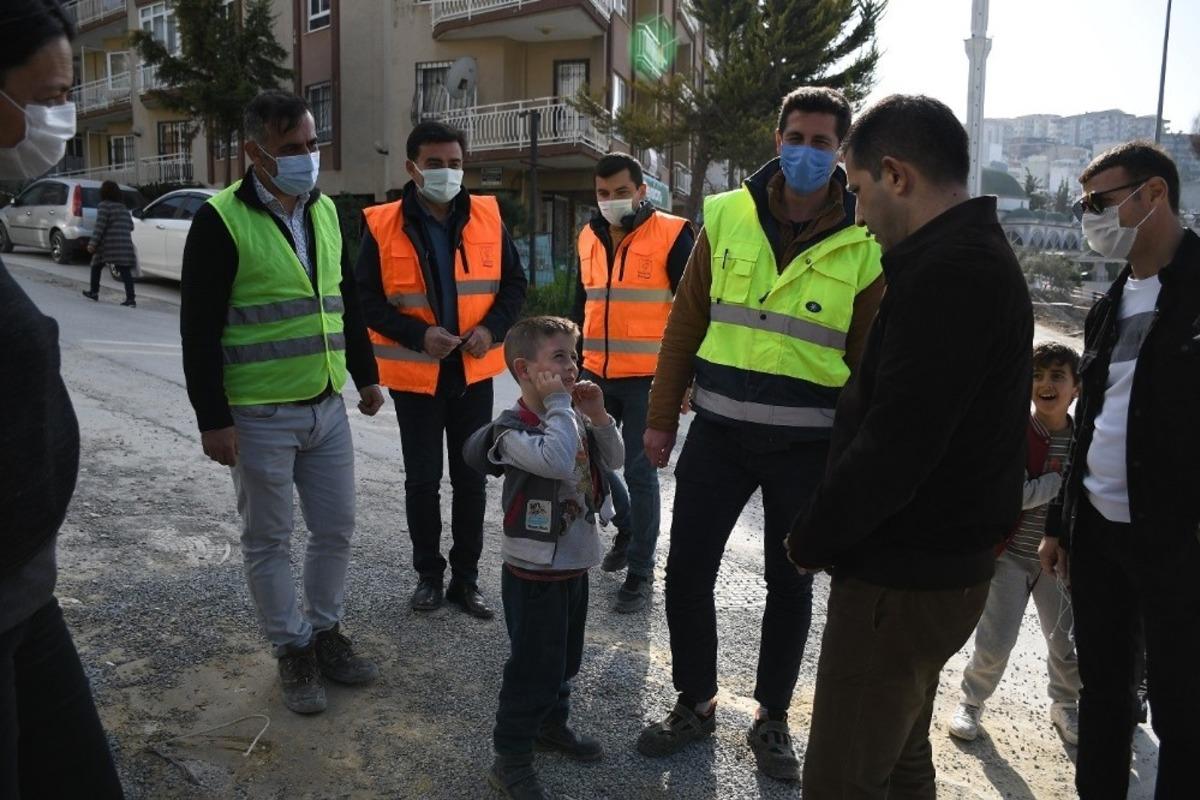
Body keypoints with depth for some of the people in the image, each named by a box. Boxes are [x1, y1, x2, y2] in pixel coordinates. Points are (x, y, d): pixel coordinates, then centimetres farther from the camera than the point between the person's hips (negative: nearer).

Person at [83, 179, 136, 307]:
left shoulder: (104, 206, -4)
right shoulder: (123, 207, 16)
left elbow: (99, 226, -12)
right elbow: (130, 226, 18)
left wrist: (92, 244, -13)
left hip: (108, 244, -4)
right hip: (125, 245, 5)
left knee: (96, 267, 17)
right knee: (125, 271, -4)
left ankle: (94, 292, 25)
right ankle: (130, 299, -15)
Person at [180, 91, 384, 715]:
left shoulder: (325, 211, 9)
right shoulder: (222, 220, -10)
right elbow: (200, 330, -11)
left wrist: (366, 375, 17)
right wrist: (213, 418, -13)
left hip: (327, 406, 6)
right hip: (259, 415, -5)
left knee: (335, 528, 13)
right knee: (268, 540, 8)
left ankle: (326, 632, 32)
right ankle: (293, 650, 25)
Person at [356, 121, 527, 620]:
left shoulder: (488, 218, 0)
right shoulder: (382, 226, -7)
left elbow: (513, 283, 6)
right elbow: (367, 299, -6)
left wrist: (492, 329, -11)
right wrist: (419, 335, -19)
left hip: (474, 373, 2)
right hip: (415, 375, -2)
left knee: (471, 479, 10)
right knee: (422, 480, 9)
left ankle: (466, 578, 25)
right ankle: (429, 574, 27)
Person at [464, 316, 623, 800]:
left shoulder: (571, 420, 3)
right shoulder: (512, 430, -22)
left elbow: (614, 460, 7)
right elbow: (557, 461, -38)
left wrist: (597, 415, -8)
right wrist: (560, 404, -28)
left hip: (575, 564, 8)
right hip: (534, 573, -8)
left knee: (566, 658, 23)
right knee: (533, 667, 2)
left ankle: (552, 724, 46)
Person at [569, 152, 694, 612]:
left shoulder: (671, 235, -7)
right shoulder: (589, 238, 11)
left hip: (647, 378, -6)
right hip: (596, 376, 6)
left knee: (639, 471, 0)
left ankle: (640, 570, 15)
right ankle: (626, 529, 38)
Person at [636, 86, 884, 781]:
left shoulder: (865, 246, -3)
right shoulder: (728, 217, 1)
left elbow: (869, 364, -1)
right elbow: (686, 325, 4)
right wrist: (661, 418, 3)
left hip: (807, 446, -1)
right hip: (719, 433, 2)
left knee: (790, 585, 12)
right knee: (687, 573, 6)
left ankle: (772, 720, 33)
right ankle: (697, 703, 30)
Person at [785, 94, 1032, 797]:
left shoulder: (947, 272, -22)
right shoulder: (979, 253, 13)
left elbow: (892, 448, -27)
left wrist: (812, 540, -11)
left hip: (905, 580, -10)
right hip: (937, 562, 10)